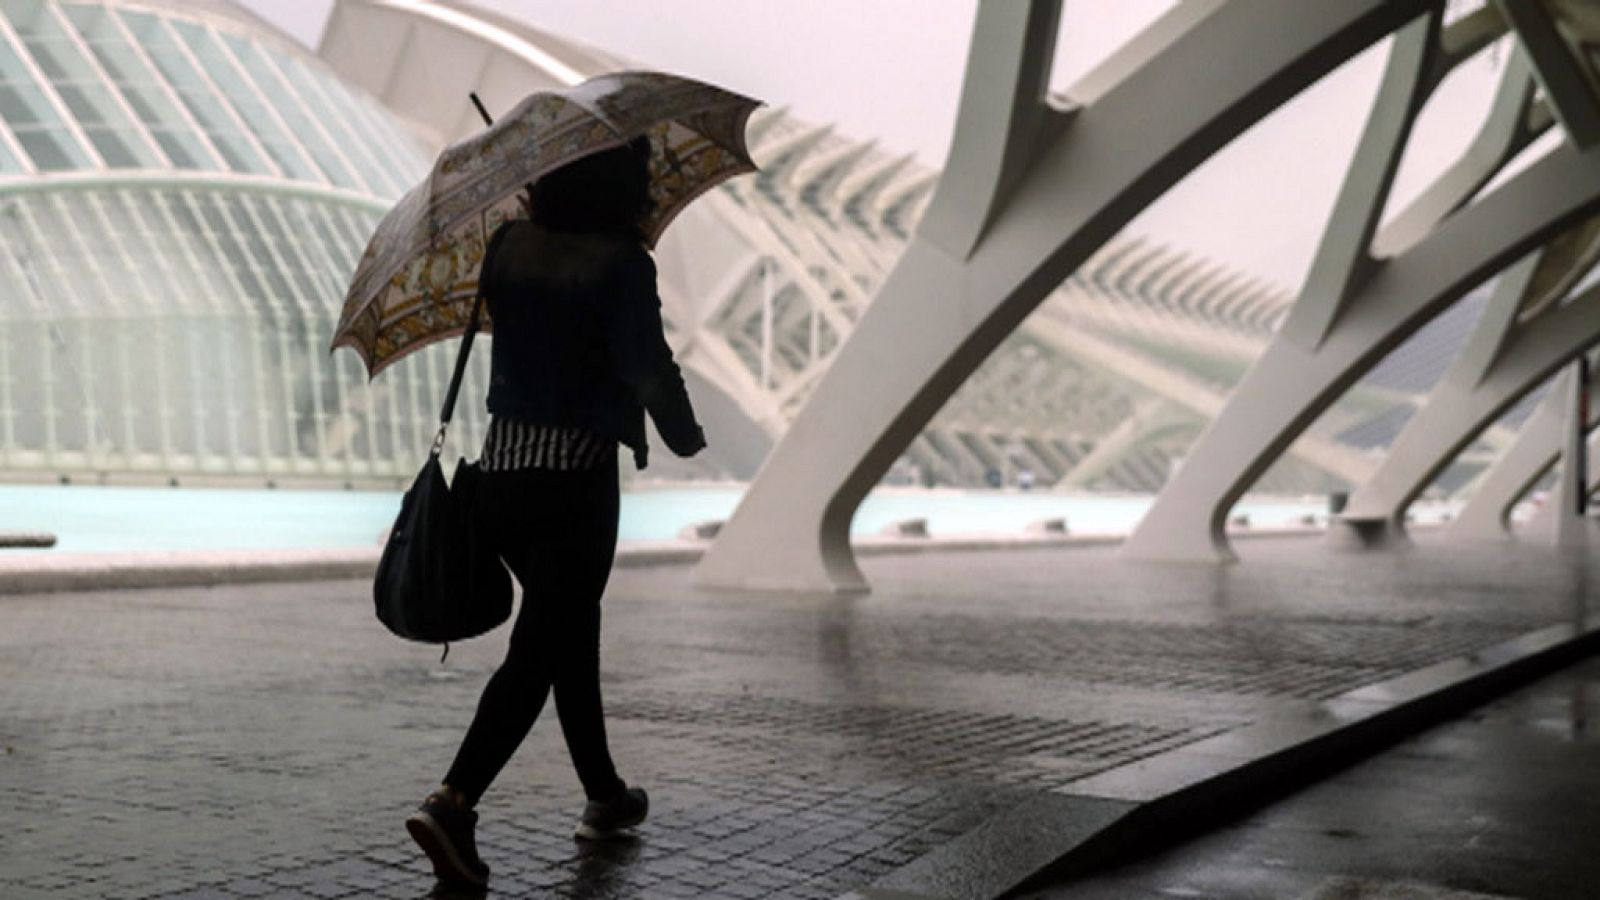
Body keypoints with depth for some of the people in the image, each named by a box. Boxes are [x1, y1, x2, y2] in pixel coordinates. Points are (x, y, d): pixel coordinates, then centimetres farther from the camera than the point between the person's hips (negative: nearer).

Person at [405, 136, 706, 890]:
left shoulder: (508, 245, 6)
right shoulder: (622, 263, -12)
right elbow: (649, 367, -17)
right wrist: (685, 435, 1)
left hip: (502, 464, 7)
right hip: (578, 473, -7)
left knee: (571, 629, 19)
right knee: (538, 648, -3)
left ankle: (605, 796, 31)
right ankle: (453, 802, -14)